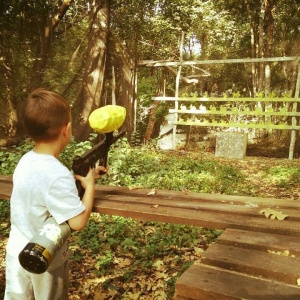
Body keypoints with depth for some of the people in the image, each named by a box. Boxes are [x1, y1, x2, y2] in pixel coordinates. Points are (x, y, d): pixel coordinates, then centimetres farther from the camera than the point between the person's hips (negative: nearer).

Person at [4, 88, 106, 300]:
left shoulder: (26, 160, -6)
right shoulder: (57, 175, -32)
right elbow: (78, 222, -29)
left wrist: (80, 175, 4)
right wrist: (89, 184, -17)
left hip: (17, 253, 7)